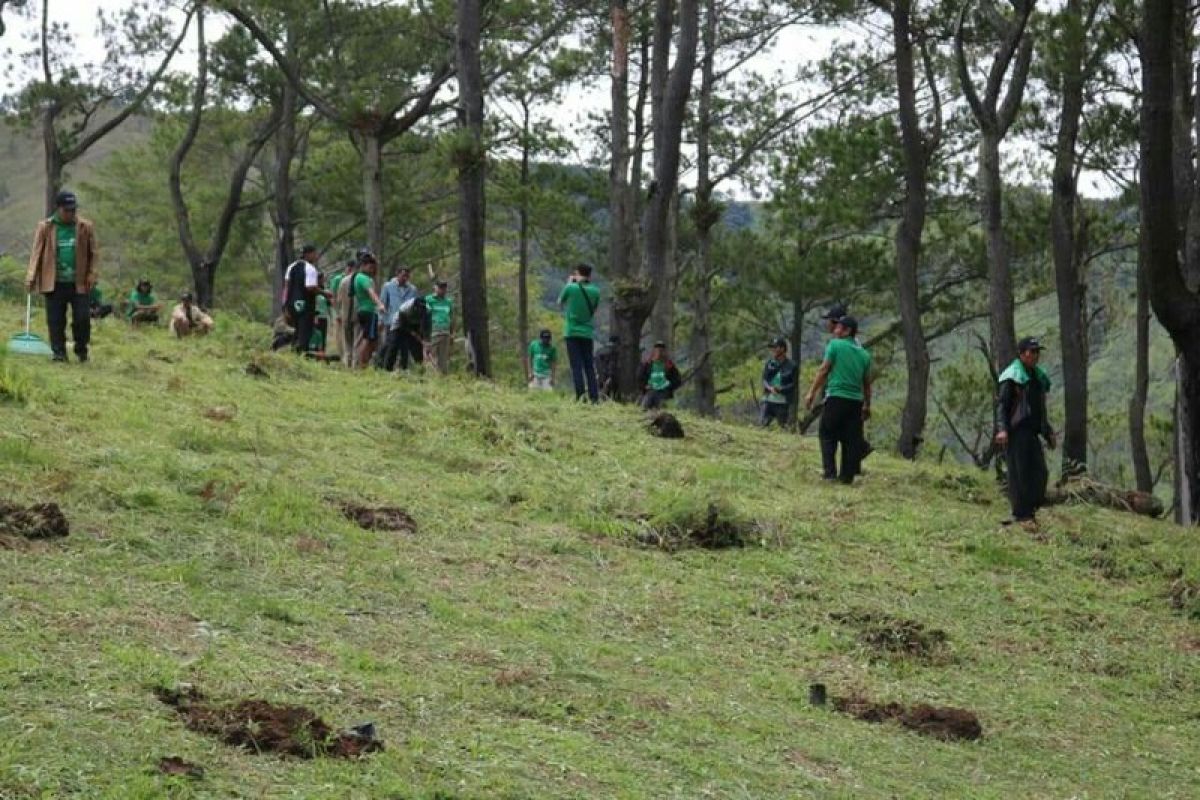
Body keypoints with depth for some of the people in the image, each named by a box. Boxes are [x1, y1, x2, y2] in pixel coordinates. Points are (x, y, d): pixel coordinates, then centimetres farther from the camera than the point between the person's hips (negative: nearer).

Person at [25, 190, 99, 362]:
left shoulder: (85, 227, 1)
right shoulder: (45, 227, 0)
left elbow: (94, 252, 4)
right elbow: (36, 252, 1)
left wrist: (92, 275, -5)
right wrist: (31, 277, -7)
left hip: (78, 283, 0)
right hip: (54, 283, 0)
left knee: (82, 318, 0)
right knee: (56, 320, 2)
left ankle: (81, 350, 19)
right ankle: (59, 352, 10)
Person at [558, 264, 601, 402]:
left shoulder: (571, 288, -8)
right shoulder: (595, 291, 0)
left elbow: (560, 302, 10)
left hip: (572, 332, -3)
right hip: (588, 333, 3)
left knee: (576, 366, -5)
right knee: (589, 366, 7)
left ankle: (580, 395, -14)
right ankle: (594, 396, 1)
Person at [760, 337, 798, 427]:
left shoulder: (791, 365, -2)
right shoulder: (769, 363, 9)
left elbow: (793, 384, -4)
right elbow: (764, 379, 6)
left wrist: (781, 389, -19)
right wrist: (770, 388, -15)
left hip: (783, 402, -3)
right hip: (768, 400, 3)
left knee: (782, 427, 1)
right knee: (762, 423, -5)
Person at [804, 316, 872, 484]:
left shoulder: (835, 345, -2)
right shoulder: (864, 354, 12)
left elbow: (823, 371, -6)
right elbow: (867, 383, 14)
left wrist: (812, 393, -2)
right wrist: (867, 405, 21)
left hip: (836, 397, -4)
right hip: (856, 401, 4)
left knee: (828, 436, 5)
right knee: (851, 440, 7)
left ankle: (830, 472, -5)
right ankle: (847, 475, 6)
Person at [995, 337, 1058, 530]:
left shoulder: (1039, 377, 19)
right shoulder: (1011, 377, -6)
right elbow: (1001, 405, -11)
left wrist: (1048, 433, 26)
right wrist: (1002, 429, -24)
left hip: (1032, 433, 8)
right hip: (1016, 432, -8)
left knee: (1040, 472, 5)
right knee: (1019, 473, -8)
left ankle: (1030, 510, 16)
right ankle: (1021, 515, -3)